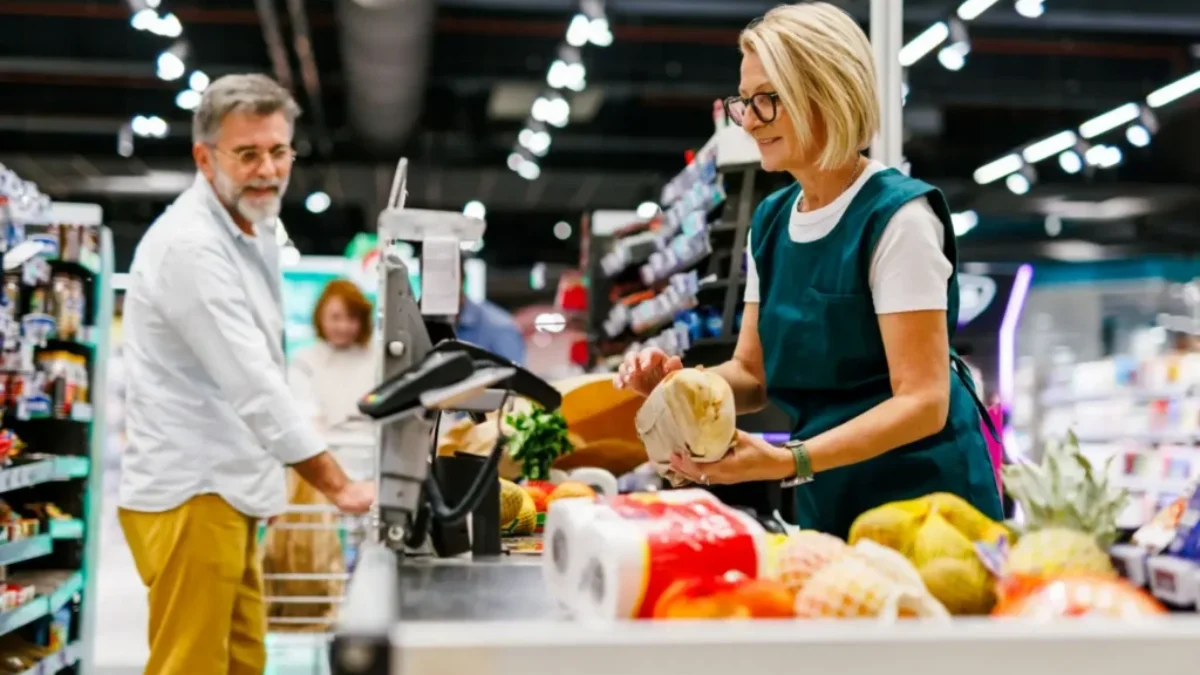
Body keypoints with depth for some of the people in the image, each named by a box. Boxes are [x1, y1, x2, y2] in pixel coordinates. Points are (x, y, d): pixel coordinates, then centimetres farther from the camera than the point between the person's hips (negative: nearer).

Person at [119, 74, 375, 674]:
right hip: (188, 495, -9)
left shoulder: (256, 231, 14)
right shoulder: (190, 246, -18)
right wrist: (336, 485, -20)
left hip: (224, 490, 9)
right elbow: (252, 385, -23)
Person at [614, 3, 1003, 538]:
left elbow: (923, 402, -21)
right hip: (826, 506, 6)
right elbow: (755, 373, 9)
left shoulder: (896, 216, -17)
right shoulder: (770, 222, 5)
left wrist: (787, 462, -31)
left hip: (920, 501, -6)